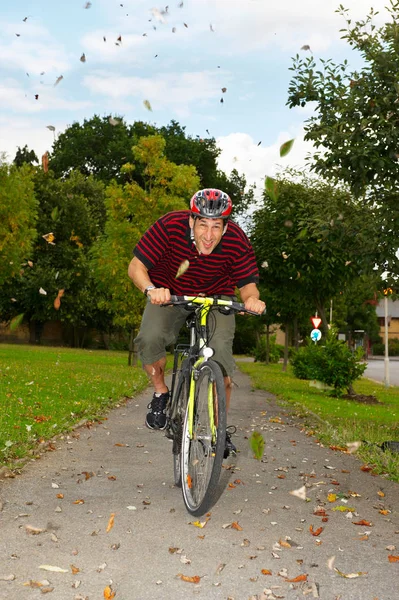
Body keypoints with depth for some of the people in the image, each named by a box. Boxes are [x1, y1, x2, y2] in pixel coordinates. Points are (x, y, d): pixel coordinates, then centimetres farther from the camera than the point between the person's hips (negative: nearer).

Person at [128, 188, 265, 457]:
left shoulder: (237, 241, -27)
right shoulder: (170, 226, -30)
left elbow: (247, 283, -17)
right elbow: (136, 266, -22)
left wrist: (252, 299, -41)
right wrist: (151, 289, -43)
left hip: (216, 298, 0)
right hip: (169, 293, 0)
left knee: (220, 354, -19)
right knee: (149, 339, -27)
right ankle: (161, 393, 3)